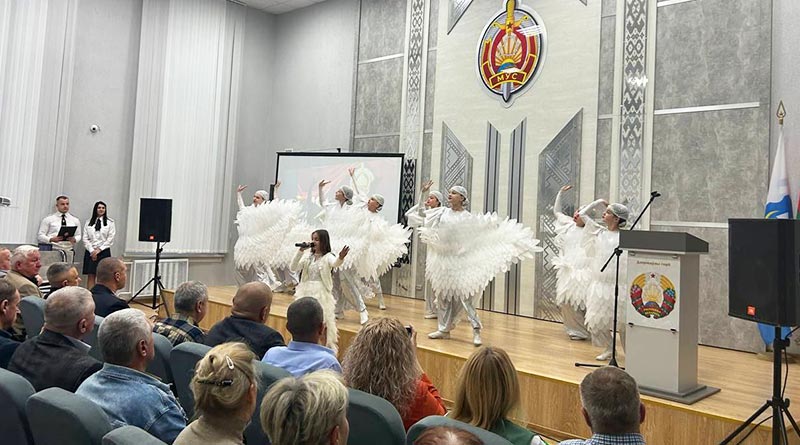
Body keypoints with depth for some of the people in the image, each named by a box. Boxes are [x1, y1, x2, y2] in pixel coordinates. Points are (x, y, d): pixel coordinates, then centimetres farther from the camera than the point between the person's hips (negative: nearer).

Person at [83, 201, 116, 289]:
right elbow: (85, 239, 6)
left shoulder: (110, 222, 4)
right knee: (90, 276, -2)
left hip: (104, 251, -2)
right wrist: (92, 250, -6)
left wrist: (99, 250, -7)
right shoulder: (88, 222, 10)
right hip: (90, 252, 2)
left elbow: (110, 239, -1)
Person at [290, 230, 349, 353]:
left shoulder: (327, 257, -6)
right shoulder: (308, 257, 9)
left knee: (323, 322, -2)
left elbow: (334, 263, -29)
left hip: (321, 293, -5)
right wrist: (300, 251, -9)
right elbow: (293, 268, 0)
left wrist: (341, 258, -53)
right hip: (306, 292, 5)